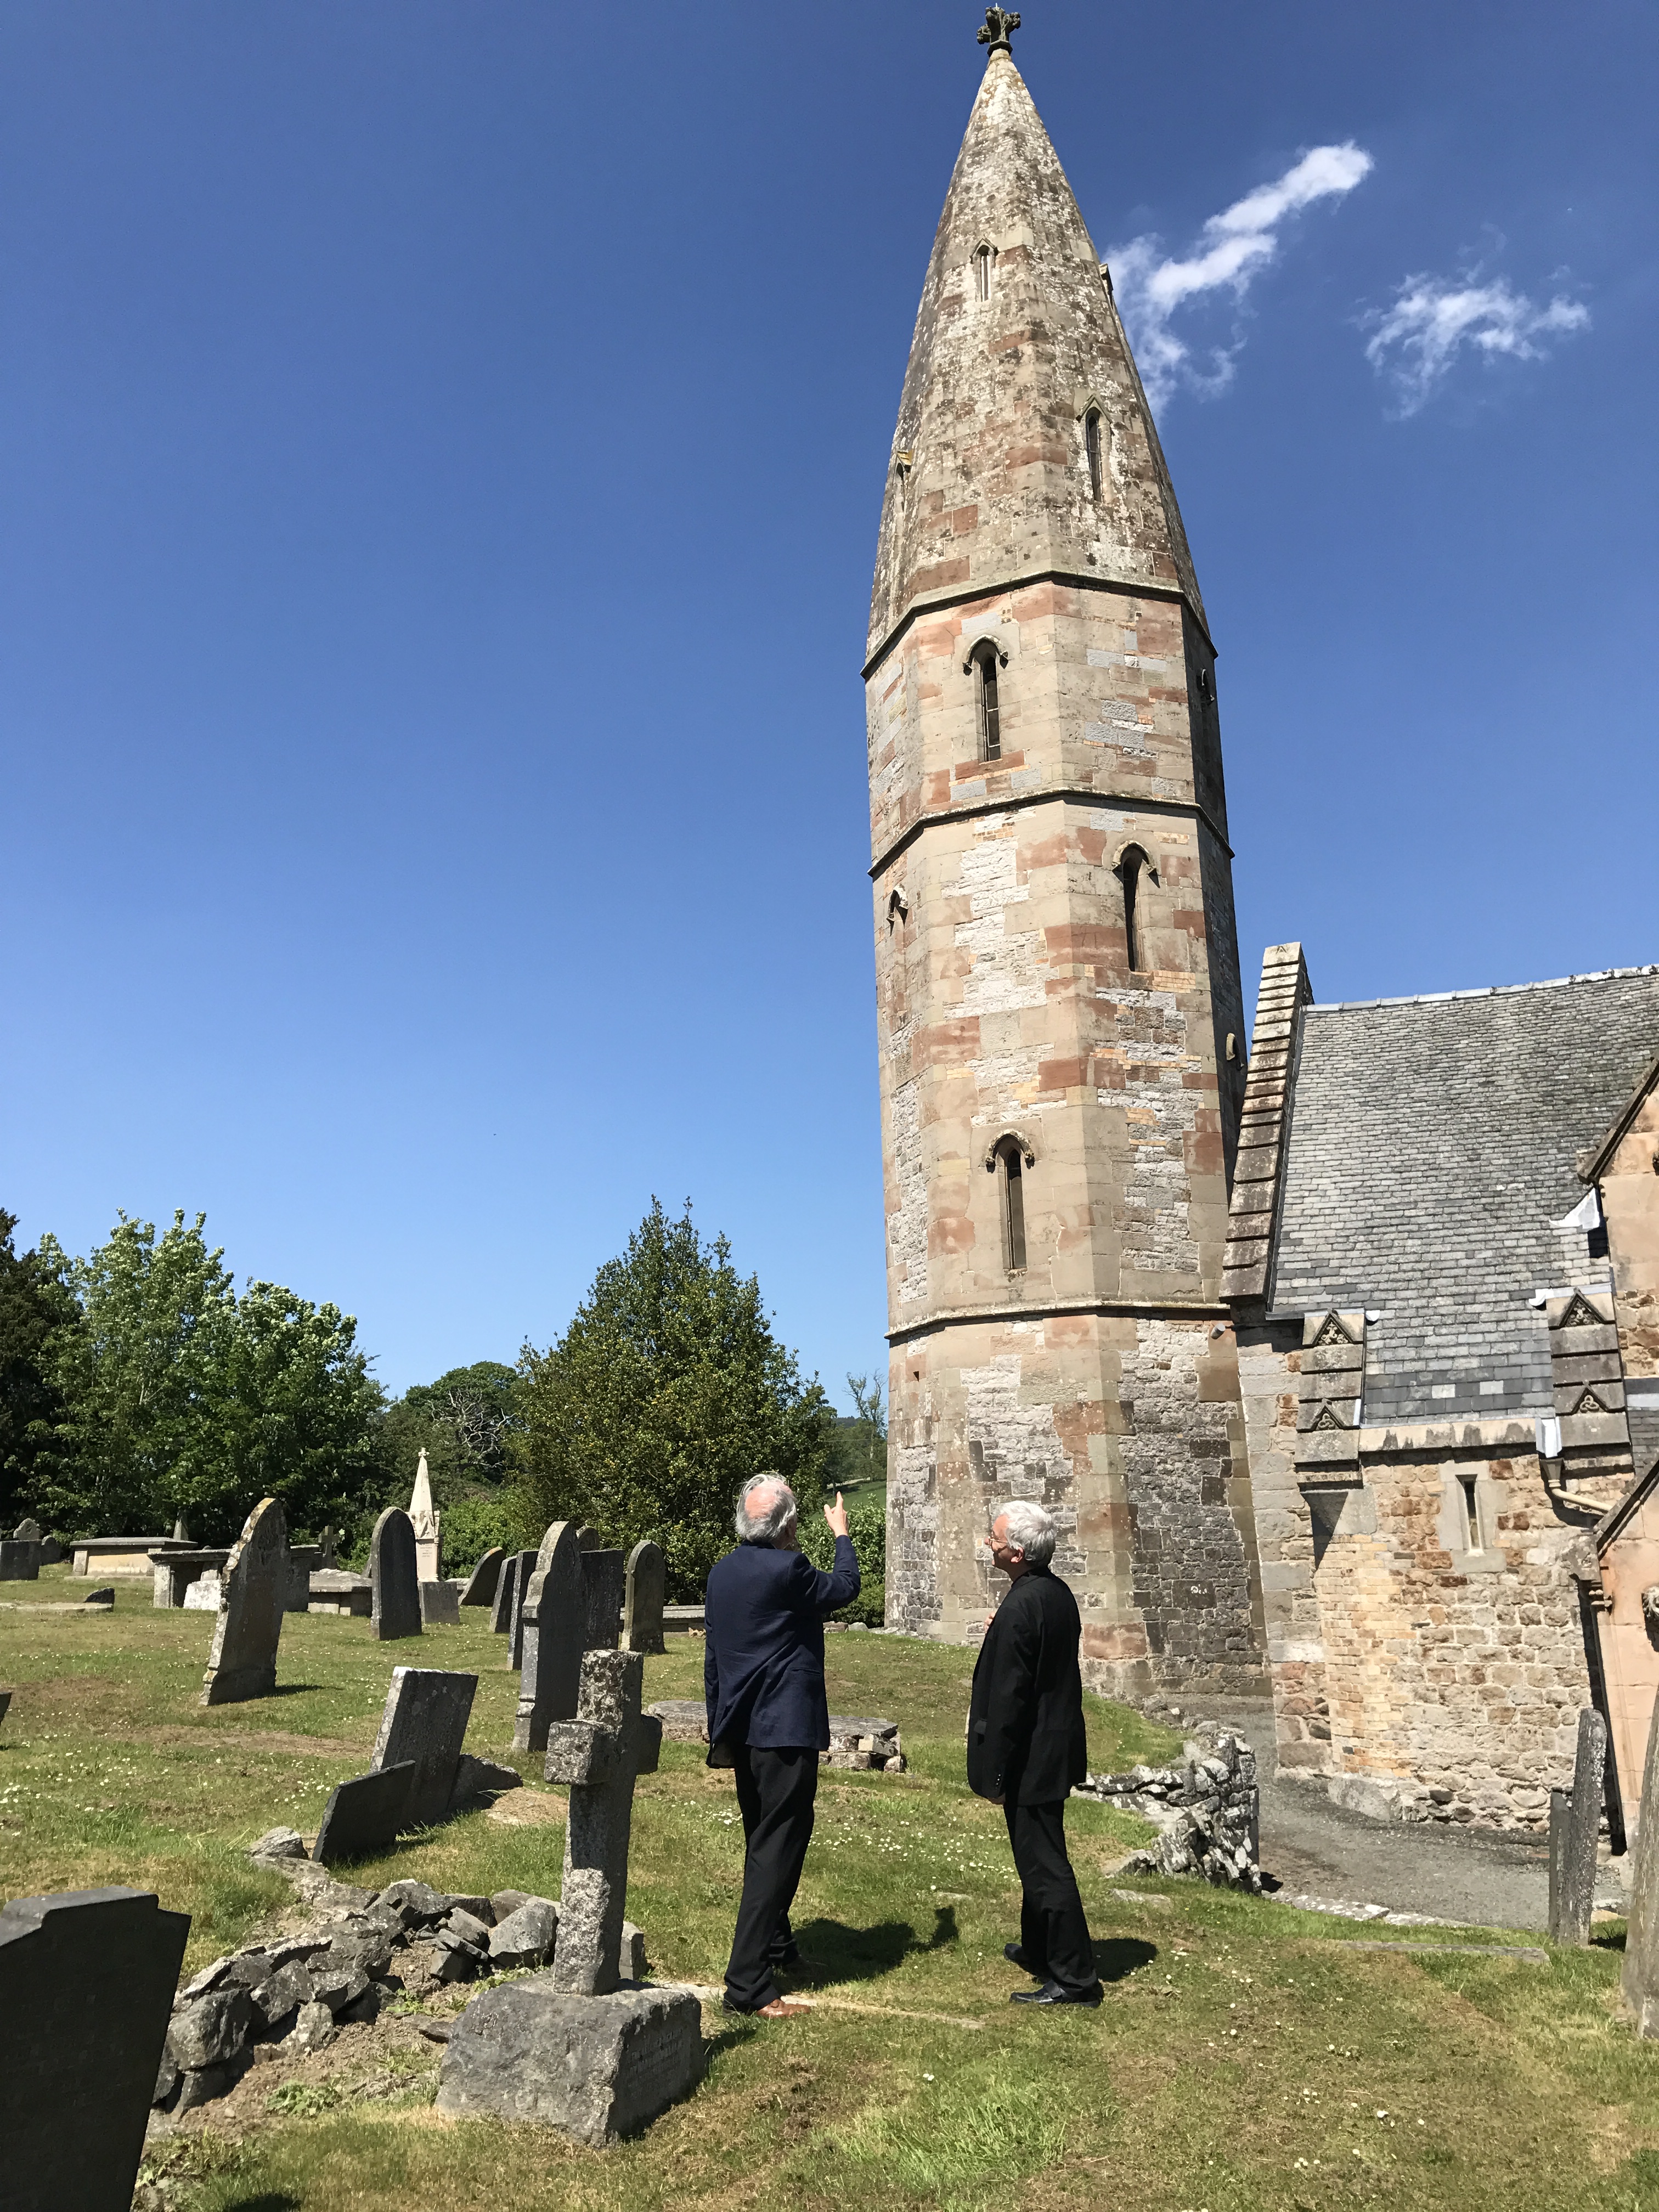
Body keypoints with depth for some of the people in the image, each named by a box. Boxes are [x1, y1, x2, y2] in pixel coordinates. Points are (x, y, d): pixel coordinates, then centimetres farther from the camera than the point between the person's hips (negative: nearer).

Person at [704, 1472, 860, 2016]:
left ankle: (775, 1945, 42)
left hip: (742, 1728, 8)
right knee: (779, 1849, -2)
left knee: (762, 1843, 23)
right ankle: (748, 1984, -3)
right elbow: (844, 1587, -1)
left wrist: (721, 1731, 20)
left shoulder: (722, 1572, 4)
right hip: (786, 1729, -8)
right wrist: (841, 1534, 16)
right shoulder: (787, 1570, -20)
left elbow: (712, 1658, 11)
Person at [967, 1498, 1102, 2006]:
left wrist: (994, 1774, -16)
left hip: (1032, 1758, -10)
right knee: (1038, 1857, 24)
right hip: (1056, 1747, 10)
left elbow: (1008, 1698, -23)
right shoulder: (1059, 1592, 3)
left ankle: (1074, 1979, 12)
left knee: (1045, 1866, 2)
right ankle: (1039, 1949, 40)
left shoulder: (1020, 1608, -25)